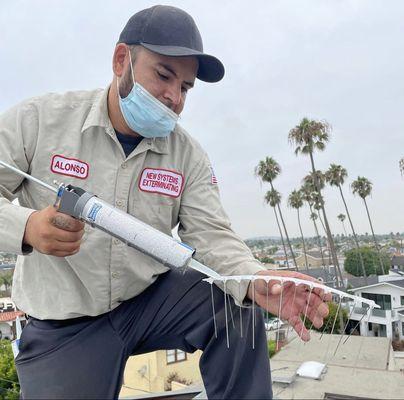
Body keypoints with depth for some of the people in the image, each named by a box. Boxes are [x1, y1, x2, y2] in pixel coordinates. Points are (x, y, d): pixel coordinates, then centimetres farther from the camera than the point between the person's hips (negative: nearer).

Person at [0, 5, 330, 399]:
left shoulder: (189, 155, -4)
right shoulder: (38, 119, -9)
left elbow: (210, 234, -11)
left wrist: (255, 280, -32)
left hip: (153, 300, 2)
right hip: (64, 328, 0)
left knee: (236, 307, -19)